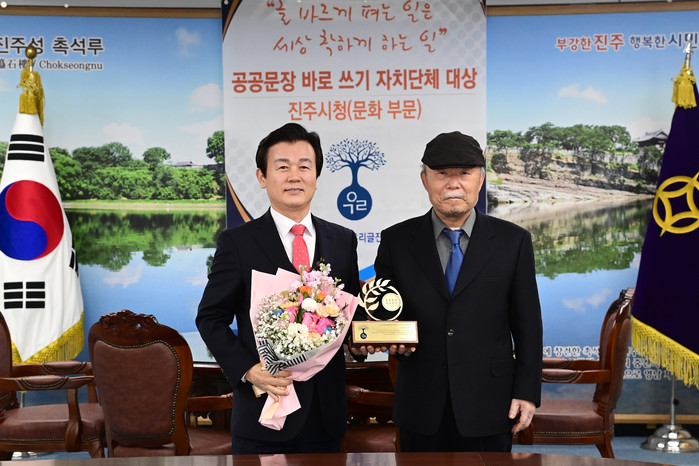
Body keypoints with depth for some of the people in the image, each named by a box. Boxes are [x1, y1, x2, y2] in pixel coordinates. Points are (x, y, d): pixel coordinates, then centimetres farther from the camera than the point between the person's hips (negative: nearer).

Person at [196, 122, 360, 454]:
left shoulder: (343, 240, 7)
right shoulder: (237, 242, -3)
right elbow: (211, 318, -2)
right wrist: (248, 370, -15)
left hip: (326, 411, 3)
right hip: (264, 408, -3)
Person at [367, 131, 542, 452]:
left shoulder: (513, 241, 1)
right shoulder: (396, 241, 2)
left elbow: (527, 324, 2)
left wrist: (527, 391, -1)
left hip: (487, 405, 0)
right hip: (420, 405, 1)